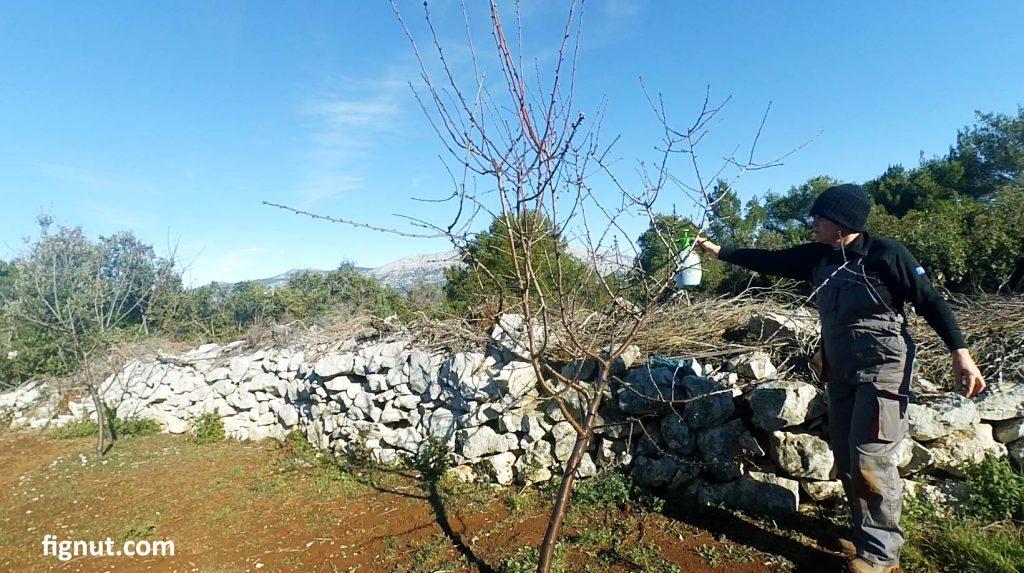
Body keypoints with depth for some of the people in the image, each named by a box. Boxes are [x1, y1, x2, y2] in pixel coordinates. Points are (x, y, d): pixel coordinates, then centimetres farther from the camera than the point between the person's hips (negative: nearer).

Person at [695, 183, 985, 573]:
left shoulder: (885, 253, -14)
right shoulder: (818, 257, 3)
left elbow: (929, 301, -10)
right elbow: (769, 261, 9)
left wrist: (961, 354, -16)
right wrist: (719, 251, 10)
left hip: (882, 369, -7)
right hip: (840, 371, 7)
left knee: (870, 459, -9)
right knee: (846, 457, 11)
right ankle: (866, 537, 27)